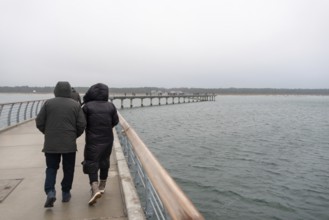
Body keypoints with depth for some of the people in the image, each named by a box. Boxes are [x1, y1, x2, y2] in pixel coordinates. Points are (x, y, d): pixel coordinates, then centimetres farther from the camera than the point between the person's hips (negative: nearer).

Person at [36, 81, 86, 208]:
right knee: (68, 169, 13)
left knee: (51, 168, 14)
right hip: (69, 144, 0)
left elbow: (39, 122, 1)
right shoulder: (75, 105, -2)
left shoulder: (48, 103, -1)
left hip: (50, 144, 1)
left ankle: (50, 192, -3)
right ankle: (65, 194, 21)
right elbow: (82, 125, -5)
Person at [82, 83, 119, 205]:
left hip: (93, 140, -3)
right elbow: (115, 121, 4)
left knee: (92, 163, 2)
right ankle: (102, 186, 32)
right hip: (107, 139, 3)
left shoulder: (87, 106, -9)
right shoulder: (110, 106, -2)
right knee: (104, 161, 18)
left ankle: (95, 188, -15)